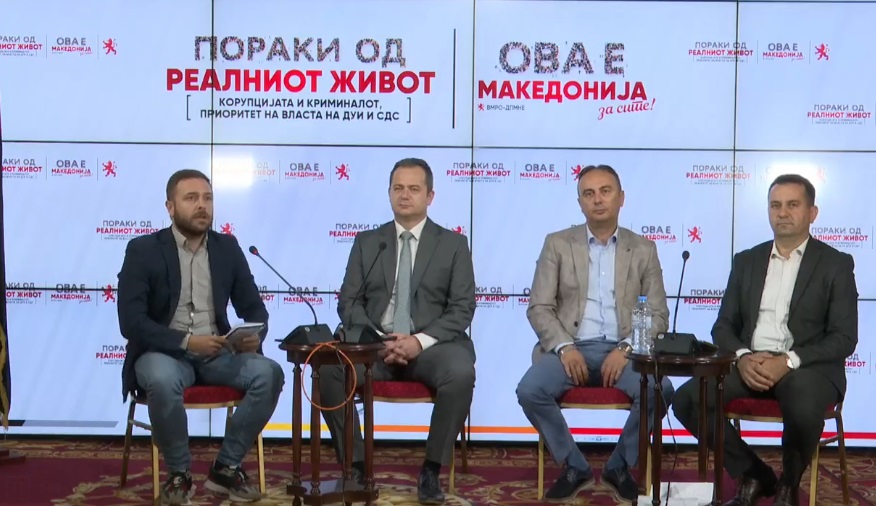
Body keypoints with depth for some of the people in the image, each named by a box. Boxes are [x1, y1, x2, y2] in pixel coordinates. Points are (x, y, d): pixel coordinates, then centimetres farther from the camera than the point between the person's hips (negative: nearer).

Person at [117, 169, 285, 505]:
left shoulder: (228, 247, 8)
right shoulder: (143, 250, -3)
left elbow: (253, 307, 10)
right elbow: (131, 322, -11)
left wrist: (256, 335, -14)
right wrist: (186, 341, -23)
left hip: (217, 354, 4)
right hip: (165, 352, -3)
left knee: (269, 373, -24)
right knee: (163, 381, -38)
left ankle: (226, 467, -7)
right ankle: (179, 473, -13)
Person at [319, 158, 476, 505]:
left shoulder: (453, 244, 7)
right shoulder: (366, 242, 13)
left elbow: (462, 309, 0)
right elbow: (349, 302, 7)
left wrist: (421, 340, -16)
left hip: (432, 345, -1)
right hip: (375, 344, 2)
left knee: (461, 374, -35)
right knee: (328, 368, -28)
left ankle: (431, 470, -17)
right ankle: (355, 465, -13)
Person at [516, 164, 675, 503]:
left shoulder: (643, 249, 10)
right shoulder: (557, 244, 7)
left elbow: (658, 314, 4)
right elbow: (539, 308, 2)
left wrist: (626, 349, -14)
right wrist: (564, 347, -16)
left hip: (623, 351, 1)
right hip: (571, 348, 0)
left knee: (660, 391, -29)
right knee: (529, 391, -28)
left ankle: (620, 467, -2)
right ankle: (574, 467, -3)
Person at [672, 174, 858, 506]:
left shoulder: (836, 264, 3)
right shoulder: (746, 261, 14)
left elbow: (844, 339, -5)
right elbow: (723, 325, 10)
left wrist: (788, 361, -19)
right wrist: (742, 357, -13)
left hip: (807, 366, -3)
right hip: (749, 363, 4)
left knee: (804, 411, -38)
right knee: (687, 400, -21)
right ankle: (753, 475, 1)